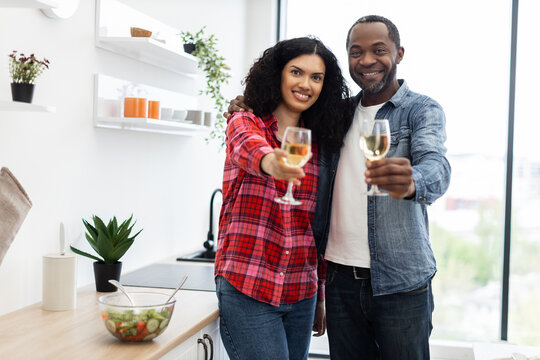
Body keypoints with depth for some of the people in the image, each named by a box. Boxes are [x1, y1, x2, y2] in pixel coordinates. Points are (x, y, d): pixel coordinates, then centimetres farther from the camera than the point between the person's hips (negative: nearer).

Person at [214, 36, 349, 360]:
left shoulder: (319, 146, 10)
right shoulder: (244, 123, 0)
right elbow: (248, 146, -26)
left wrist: (321, 297, 16)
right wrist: (271, 162, -49)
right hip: (246, 290, -4)